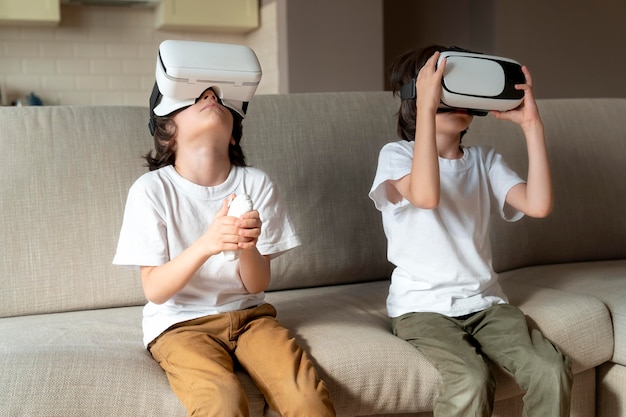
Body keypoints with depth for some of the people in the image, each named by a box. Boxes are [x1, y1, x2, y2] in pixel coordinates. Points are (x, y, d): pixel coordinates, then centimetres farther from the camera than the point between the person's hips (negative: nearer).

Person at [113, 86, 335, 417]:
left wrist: (248, 247, -26)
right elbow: (154, 291, -13)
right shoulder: (152, 189, -9)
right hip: (180, 323, -2)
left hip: (247, 315, 3)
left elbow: (257, 285, -3)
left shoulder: (256, 184, -2)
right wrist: (205, 245, -30)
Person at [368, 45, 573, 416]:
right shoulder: (397, 155, -1)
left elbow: (539, 204, -6)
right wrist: (427, 107, -26)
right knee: (471, 380, -30)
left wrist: (531, 123, -7)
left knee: (552, 372, -19)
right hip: (423, 305, -4)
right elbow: (425, 195, -26)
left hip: (485, 301, 4)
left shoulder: (486, 160, 12)